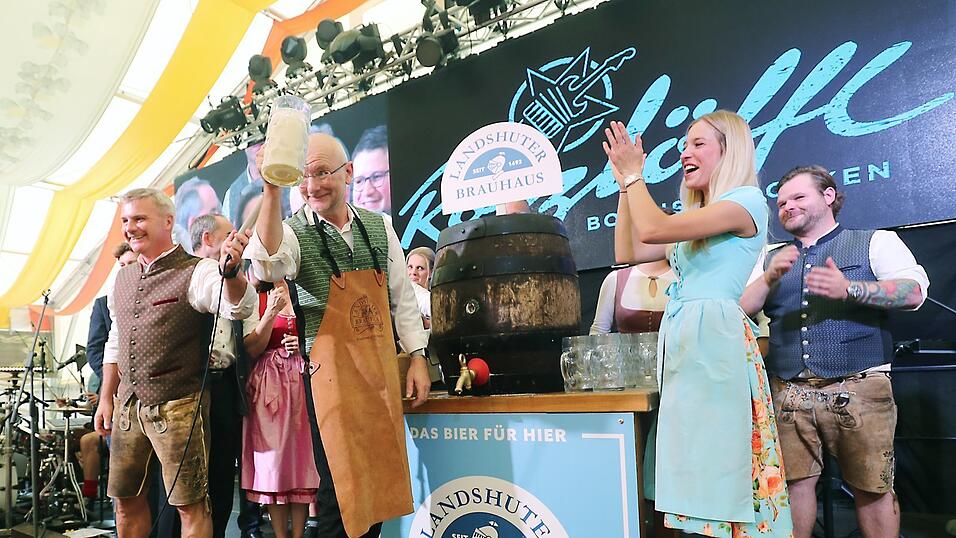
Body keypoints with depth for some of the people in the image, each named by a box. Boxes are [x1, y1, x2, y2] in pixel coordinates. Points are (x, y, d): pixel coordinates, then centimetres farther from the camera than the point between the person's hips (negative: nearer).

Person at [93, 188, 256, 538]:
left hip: (177, 405, -7)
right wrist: (106, 398, 17)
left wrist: (230, 270, -50)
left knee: (190, 505, 0)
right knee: (126, 500, 16)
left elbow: (239, 307, -30)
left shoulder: (195, 272, -10)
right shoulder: (124, 278, 12)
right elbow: (115, 344, 22)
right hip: (127, 405, 7)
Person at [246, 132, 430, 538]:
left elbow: (402, 298, 11)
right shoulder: (294, 233, -7)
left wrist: (417, 359, 7)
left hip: (382, 368, 5)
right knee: (343, 486, 0)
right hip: (331, 374, -4)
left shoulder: (379, 227, 6)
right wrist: (272, 189, -42)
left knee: (381, 478, 14)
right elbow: (268, 263, -31)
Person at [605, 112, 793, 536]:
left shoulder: (747, 200, -4)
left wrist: (635, 174, 1)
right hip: (680, 340, 8)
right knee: (693, 467, 8)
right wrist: (625, 184, 17)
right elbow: (627, 253, 18)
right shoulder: (694, 219, 23)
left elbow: (652, 230, -15)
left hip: (713, 337, -8)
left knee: (715, 462, -8)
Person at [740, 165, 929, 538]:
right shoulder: (772, 259, 19)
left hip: (857, 388, -2)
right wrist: (770, 278, -8)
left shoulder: (876, 242, 10)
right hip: (788, 392, 3)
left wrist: (849, 289, -19)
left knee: (872, 489, 3)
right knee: (795, 482, 2)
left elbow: (913, 292, -5)